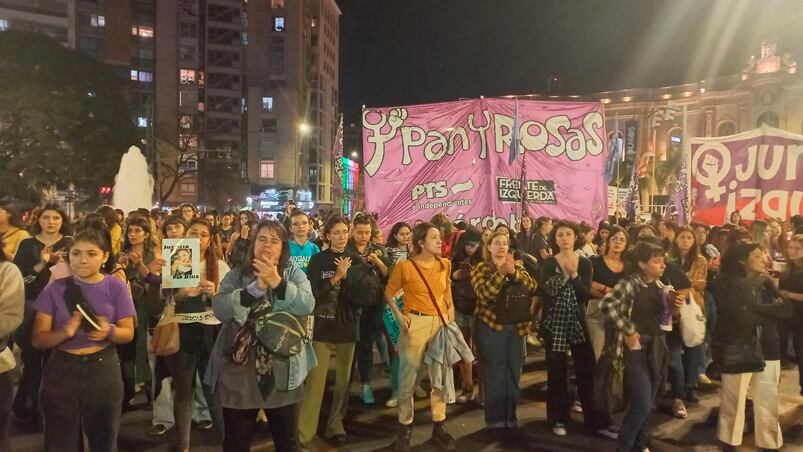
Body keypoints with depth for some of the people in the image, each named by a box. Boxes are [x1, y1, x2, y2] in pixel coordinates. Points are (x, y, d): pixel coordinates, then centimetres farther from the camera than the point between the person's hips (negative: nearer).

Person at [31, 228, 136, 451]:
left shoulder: (116, 287, -4)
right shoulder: (55, 289, -2)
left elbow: (128, 333, -2)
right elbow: (38, 339, -4)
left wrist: (110, 331, -23)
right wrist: (65, 333, -24)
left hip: (103, 370, -1)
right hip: (62, 370, 1)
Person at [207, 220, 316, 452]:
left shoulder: (294, 274, 3)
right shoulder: (236, 275, 3)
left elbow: (307, 305, -14)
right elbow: (220, 309, -13)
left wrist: (277, 282, -24)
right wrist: (255, 288, -22)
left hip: (282, 370, 0)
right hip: (239, 369, 0)